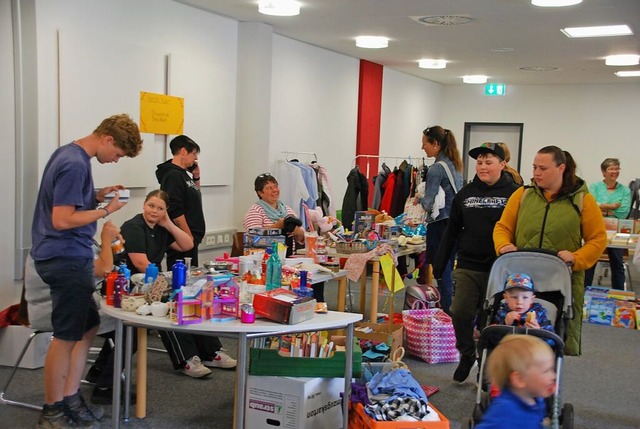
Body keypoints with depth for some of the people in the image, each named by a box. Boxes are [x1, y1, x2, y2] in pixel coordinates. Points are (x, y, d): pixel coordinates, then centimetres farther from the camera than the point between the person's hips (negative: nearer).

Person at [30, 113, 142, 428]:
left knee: (88, 327, 16)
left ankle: (70, 400, 25)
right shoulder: (75, 164, -20)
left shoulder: (69, 154, 11)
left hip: (68, 257, 10)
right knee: (67, 337, 0)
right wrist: (106, 210, -15)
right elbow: (62, 220, -23)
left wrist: (98, 195, 8)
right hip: (67, 259, -10)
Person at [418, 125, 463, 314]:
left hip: (439, 226, -9)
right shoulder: (454, 165, 13)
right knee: (448, 274, 14)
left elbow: (428, 204, -16)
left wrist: (419, 198, 5)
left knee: (441, 276, -3)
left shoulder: (436, 168, -14)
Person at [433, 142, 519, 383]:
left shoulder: (514, 194, -2)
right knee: (460, 313, -6)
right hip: (468, 266, 3)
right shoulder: (466, 194, 9)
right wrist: (439, 264, 9)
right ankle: (467, 354, 22)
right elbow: (452, 231, 12)